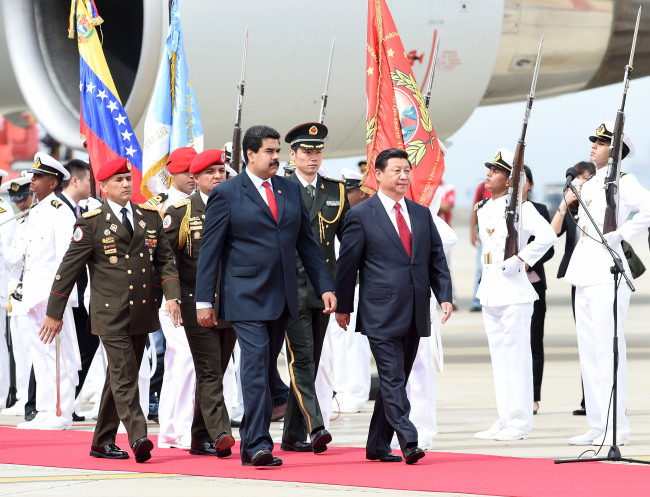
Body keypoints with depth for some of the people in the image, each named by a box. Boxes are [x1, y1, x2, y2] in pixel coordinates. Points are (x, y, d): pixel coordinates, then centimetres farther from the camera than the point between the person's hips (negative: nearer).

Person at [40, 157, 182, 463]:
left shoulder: (150, 217, 12)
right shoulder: (91, 223, -2)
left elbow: (165, 259, 15)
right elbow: (69, 268, 0)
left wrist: (172, 295, -2)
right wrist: (54, 313, 0)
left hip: (143, 312, 5)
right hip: (110, 314, -5)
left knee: (119, 378, 11)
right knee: (124, 376, -14)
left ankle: (102, 443, 19)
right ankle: (138, 439, -23)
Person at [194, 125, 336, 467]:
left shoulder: (291, 190, 12)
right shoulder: (226, 194, -3)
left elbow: (307, 243, 16)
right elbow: (209, 249, -2)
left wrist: (325, 286, 8)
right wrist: (204, 300, -6)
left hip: (282, 297, 6)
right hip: (246, 296, -6)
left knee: (267, 371, 8)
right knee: (255, 365, -15)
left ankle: (250, 445, 14)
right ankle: (258, 445, -18)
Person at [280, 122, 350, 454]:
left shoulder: (336, 191, 11)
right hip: (291, 288, -5)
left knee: (310, 363, 8)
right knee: (301, 359, -14)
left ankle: (292, 436, 14)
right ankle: (315, 428, -23)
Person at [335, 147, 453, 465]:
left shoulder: (422, 214, 14)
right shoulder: (361, 216, -2)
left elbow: (437, 259, 14)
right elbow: (347, 264, 1)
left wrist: (444, 295, 0)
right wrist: (343, 307, 2)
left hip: (414, 316, 6)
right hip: (381, 316, -6)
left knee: (396, 381, 10)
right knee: (392, 380, -11)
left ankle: (377, 446, 18)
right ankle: (408, 442, -17)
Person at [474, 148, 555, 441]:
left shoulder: (520, 207, -10)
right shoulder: (483, 209, 15)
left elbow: (547, 236, -19)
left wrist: (520, 259, -19)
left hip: (514, 292, -8)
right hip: (489, 292, 8)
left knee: (516, 356, -6)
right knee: (499, 356, 10)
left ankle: (519, 422, -3)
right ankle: (505, 420, 15)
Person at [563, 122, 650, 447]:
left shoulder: (621, 181, -7)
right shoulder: (588, 186, 19)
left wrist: (621, 234, -19)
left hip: (607, 273, -9)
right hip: (585, 274, 9)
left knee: (608, 349, -10)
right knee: (588, 350, 8)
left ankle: (616, 428, -9)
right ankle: (597, 425, 12)